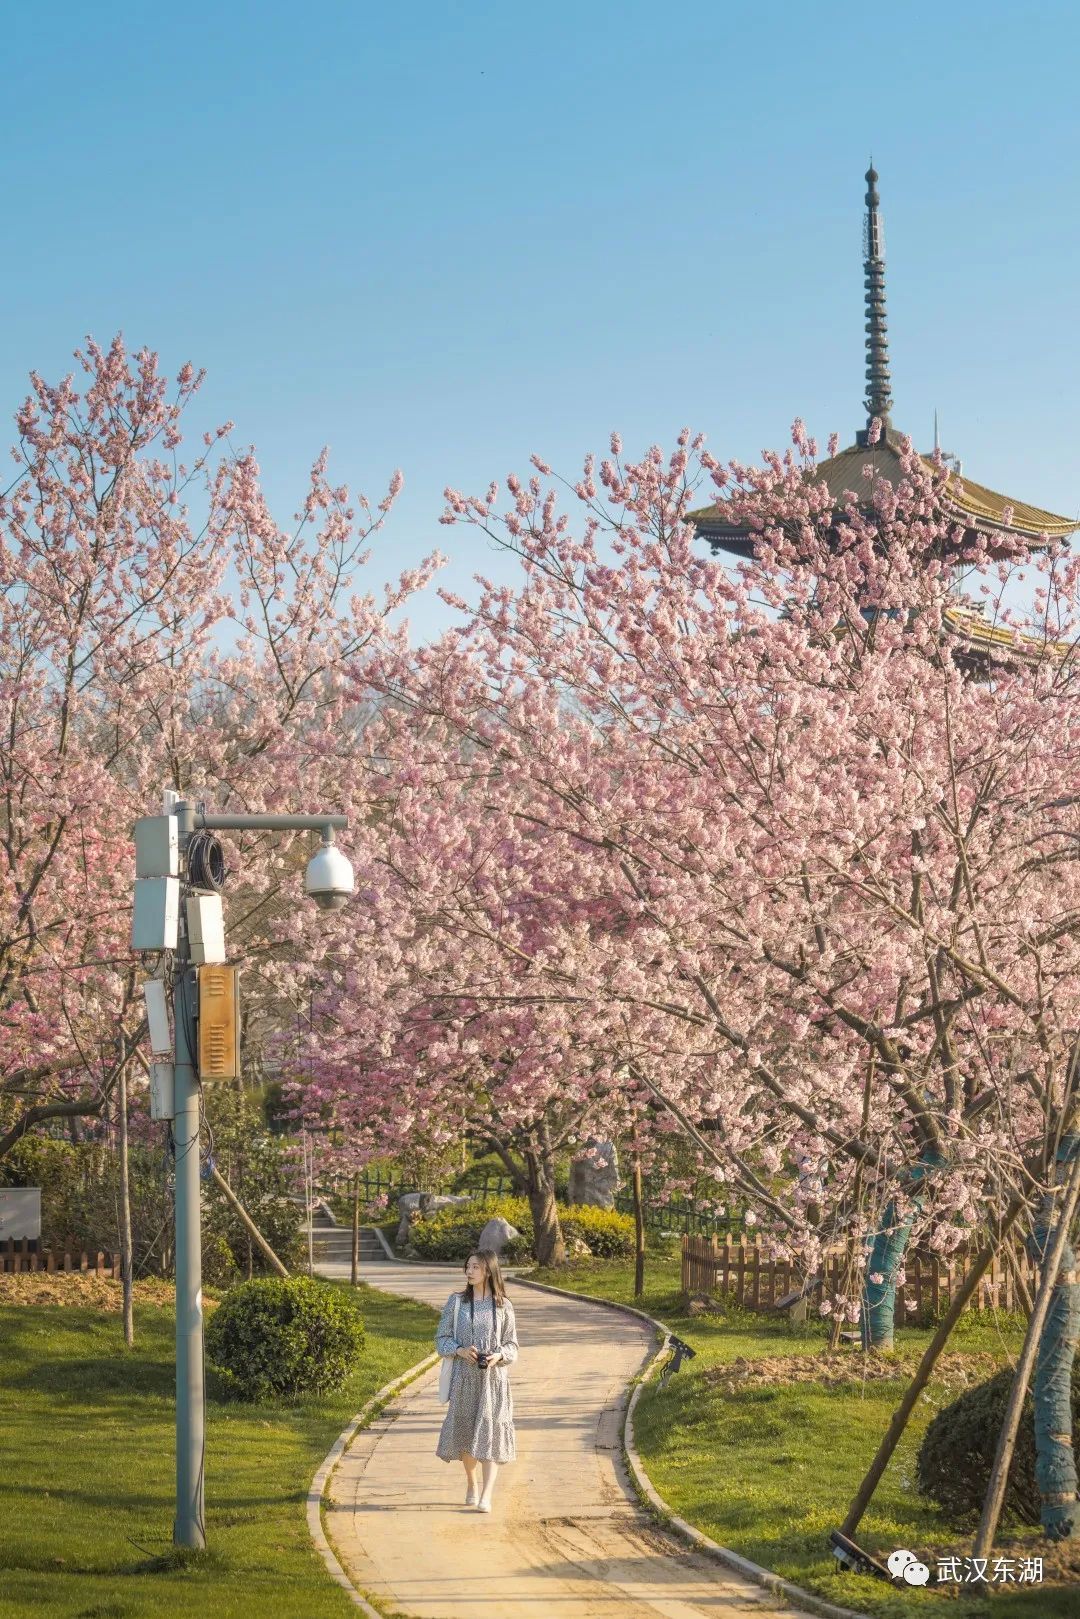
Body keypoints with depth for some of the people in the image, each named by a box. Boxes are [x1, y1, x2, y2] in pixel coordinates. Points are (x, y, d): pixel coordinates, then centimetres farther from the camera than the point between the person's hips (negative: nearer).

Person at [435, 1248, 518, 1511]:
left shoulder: (503, 1306, 0)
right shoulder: (456, 1302, 2)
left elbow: (511, 1345, 5)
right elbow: (442, 1339, 4)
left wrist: (498, 1356, -16)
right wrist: (460, 1350, -15)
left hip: (493, 1378, -2)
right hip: (464, 1378, 2)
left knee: (490, 1433, -8)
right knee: (465, 1431, 8)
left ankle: (486, 1496, -11)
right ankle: (472, 1485, 31)